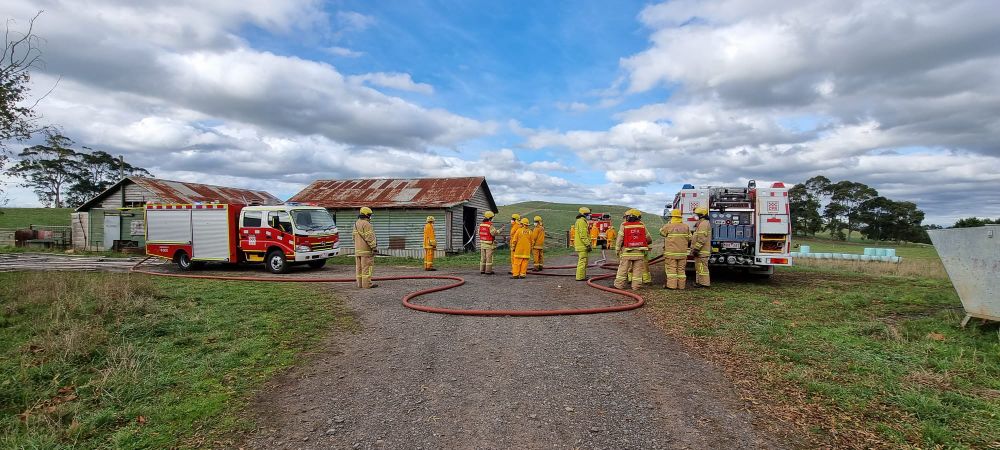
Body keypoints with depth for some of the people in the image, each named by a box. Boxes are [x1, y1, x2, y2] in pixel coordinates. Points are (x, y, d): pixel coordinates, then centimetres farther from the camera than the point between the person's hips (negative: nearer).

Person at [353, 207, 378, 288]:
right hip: (366, 249, -9)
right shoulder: (366, 224, -14)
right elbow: (369, 237, -19)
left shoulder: (356, 223, 15)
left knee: (359, 266, 10)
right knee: (367, 267, -7)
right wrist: (374, 247, -17)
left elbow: (354, 236, 19)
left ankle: (360, 283, 13)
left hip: (358, 249, 9)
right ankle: (367, 284, -8)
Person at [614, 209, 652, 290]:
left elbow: (619, 239, -5)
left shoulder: (624, 226, -3)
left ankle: (619, 284, 7)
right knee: (637, 270, 7)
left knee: (623, 269, 5)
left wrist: (617, 250, 3)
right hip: (639, 252, 2)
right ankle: (636, 286, 8)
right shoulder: (642, 226, 4)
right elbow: (648, 238, 12)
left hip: (627, 252, -2)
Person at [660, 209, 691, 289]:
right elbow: (690, 239, 9)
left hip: (671, 252, -4)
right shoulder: (686, 227, 4)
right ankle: (681, 285, 11)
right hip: (683, 252, 4)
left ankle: (671, 284, -5)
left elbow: (661, 232, 10)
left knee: (671, 268, -1)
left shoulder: (668, 226, -9)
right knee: (681, 269, 9)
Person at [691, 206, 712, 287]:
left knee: (702, 266, -7)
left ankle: (703, 283, -4)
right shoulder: (701, 223, 20)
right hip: (700, 251, 11)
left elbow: (701, 238, -22)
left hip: (702, 251, -11)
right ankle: (699, 282, 22)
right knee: (699, 267, 16)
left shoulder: (704, 223, -15)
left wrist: (696, 248, -22)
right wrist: (695, 249, 25)